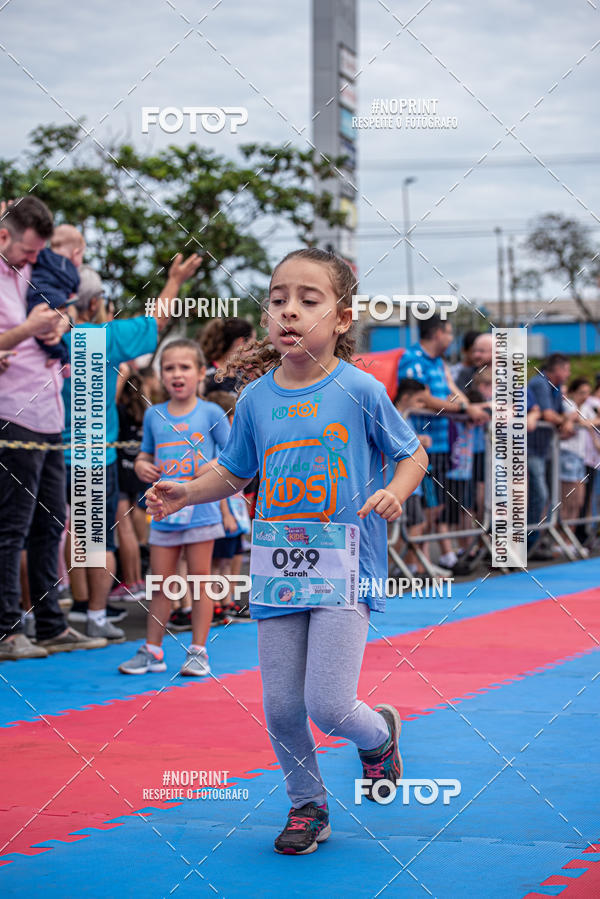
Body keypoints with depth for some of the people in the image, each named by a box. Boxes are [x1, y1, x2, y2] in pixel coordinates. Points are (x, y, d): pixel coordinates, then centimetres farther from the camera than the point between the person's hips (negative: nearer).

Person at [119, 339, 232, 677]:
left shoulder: (211, 413, -2)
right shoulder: (154, 415, 8)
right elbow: (146, 455, 17)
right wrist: (142, 467, -4)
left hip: (201, 510, -3)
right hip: (164, 511, 3)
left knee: (200, 580, 3)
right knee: (160, 583, 7)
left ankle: (198, 651, 10)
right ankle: (152, 650, 16)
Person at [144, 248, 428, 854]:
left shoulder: (360, 390, -7)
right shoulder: (255, 398, 3)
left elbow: (413, 453, 4)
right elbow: (234, 473, 16)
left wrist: (395, 493, -16)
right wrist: (186, 492, -1)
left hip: (346, 570, -4)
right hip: (277, 571, 4)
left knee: (327, 706, -10)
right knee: (280, 709, 6)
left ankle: (379, 733, 24)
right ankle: (307, 804, 30)